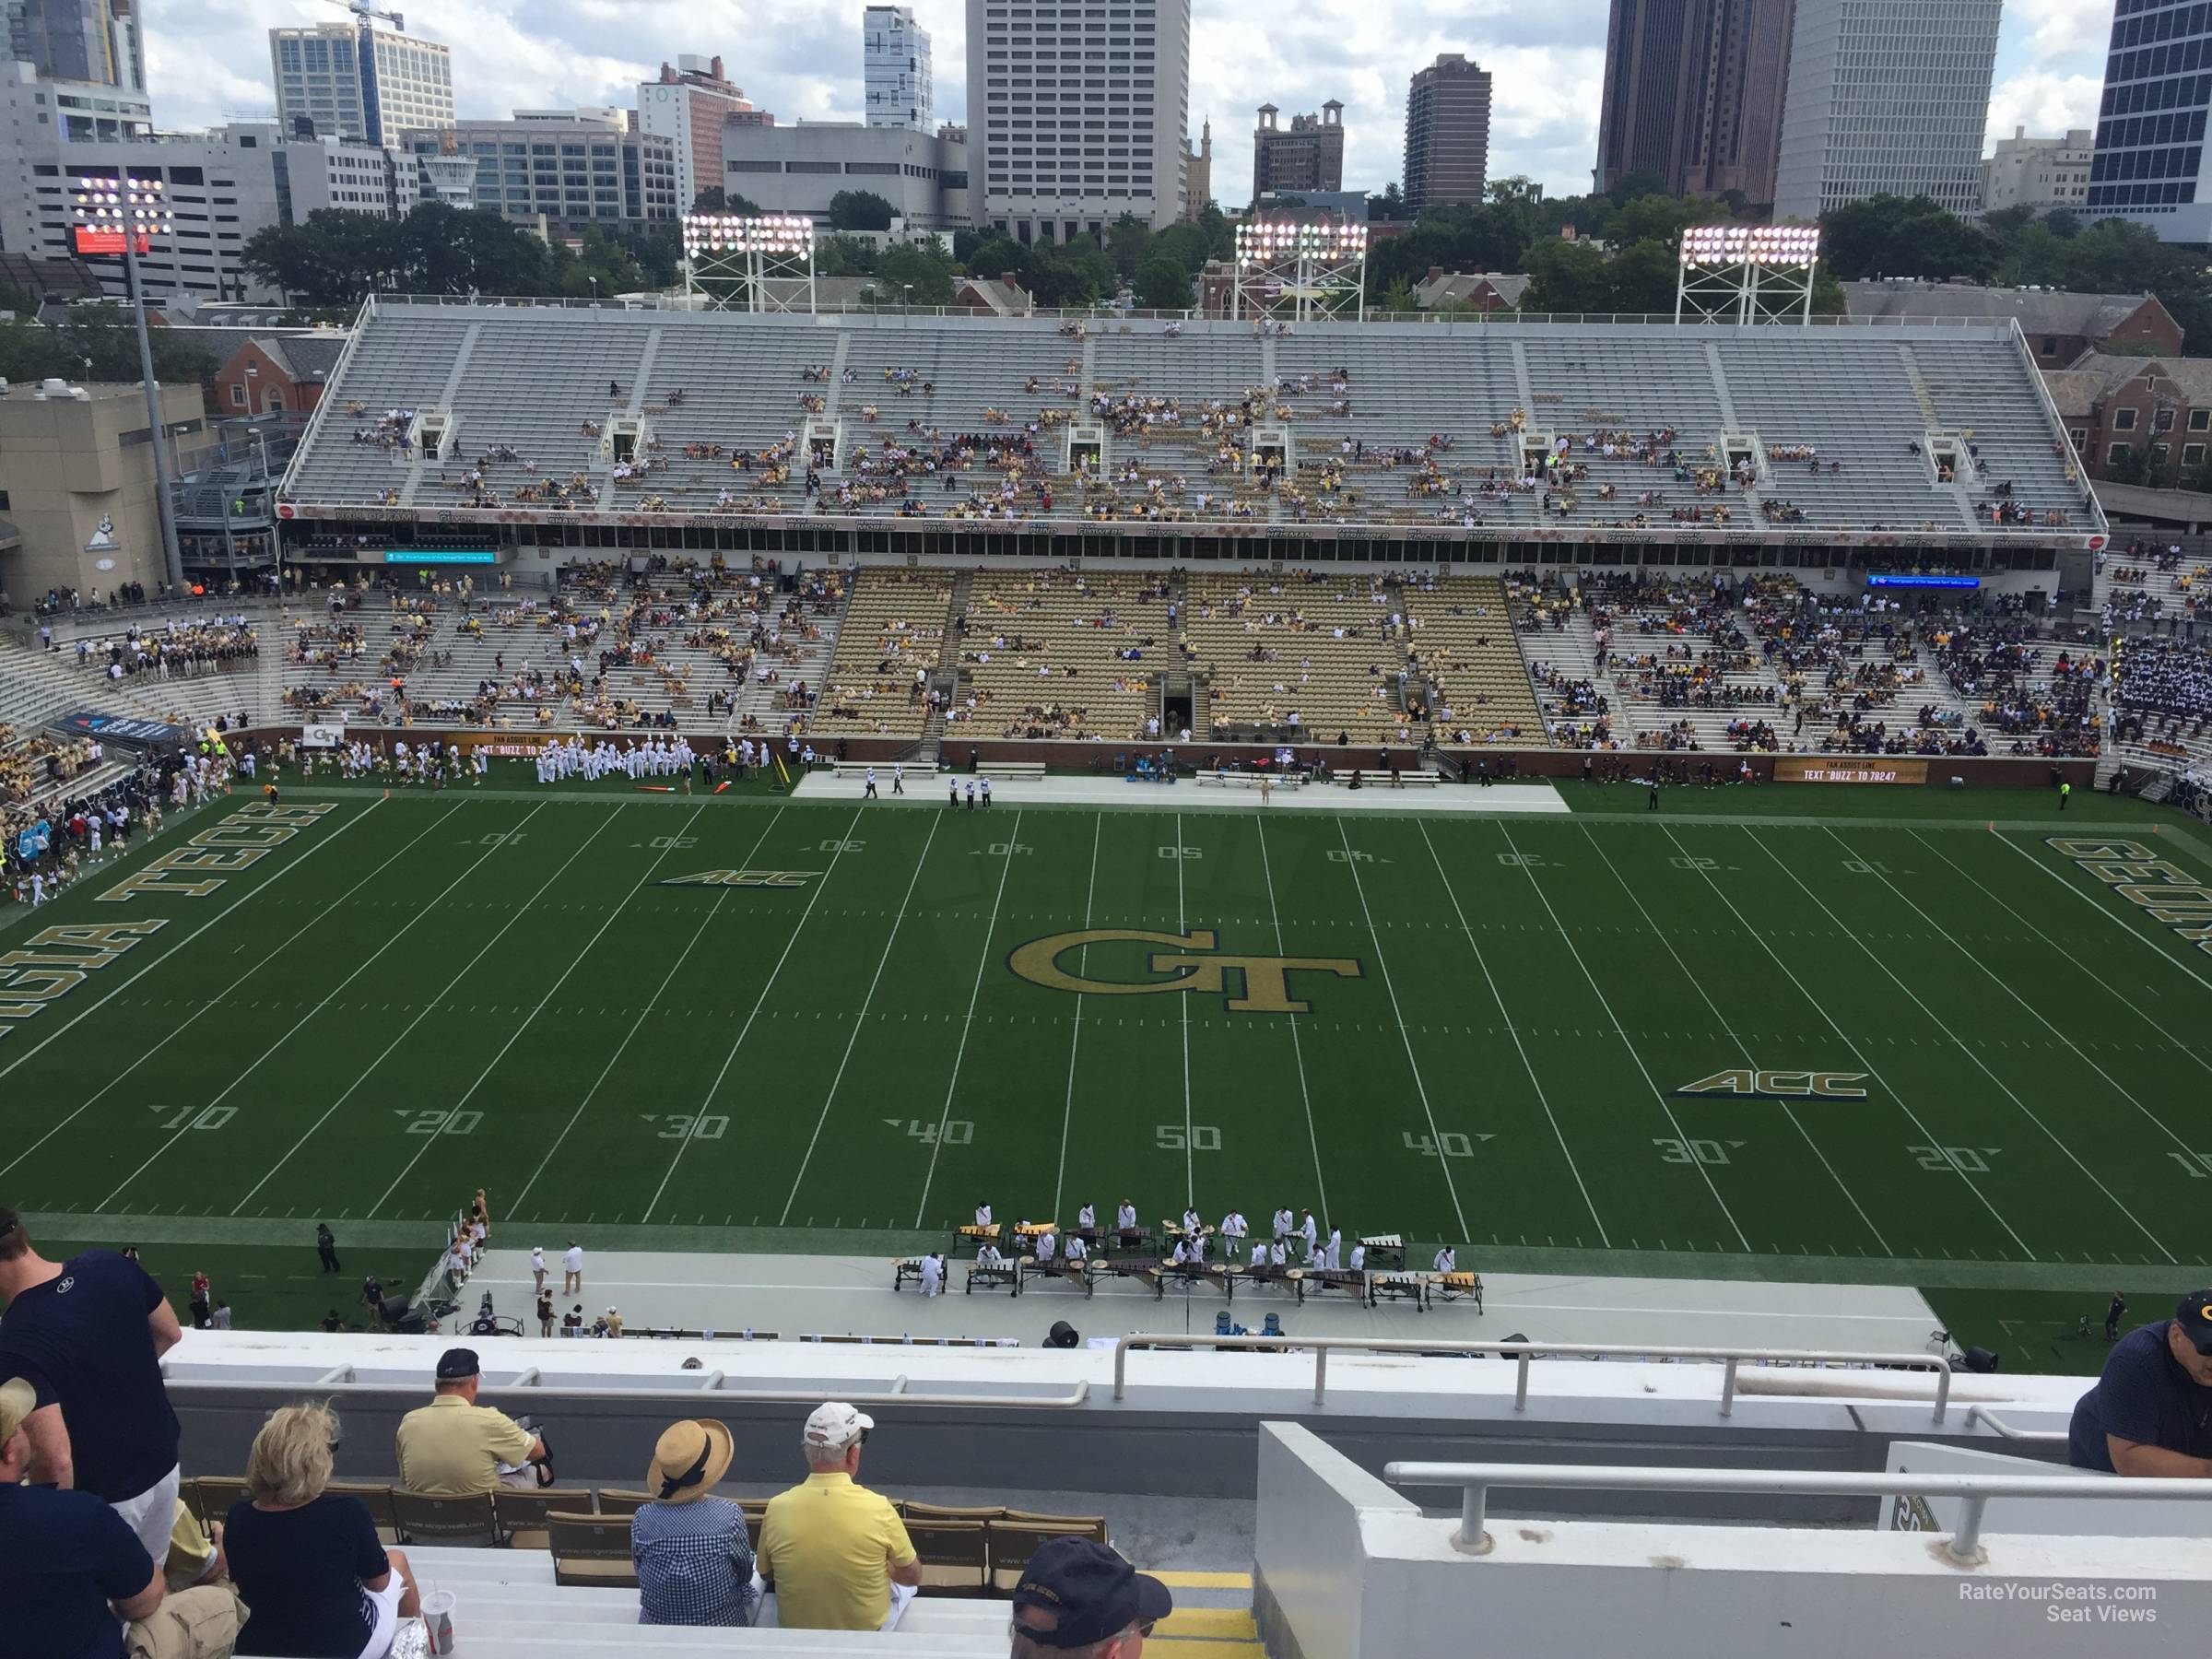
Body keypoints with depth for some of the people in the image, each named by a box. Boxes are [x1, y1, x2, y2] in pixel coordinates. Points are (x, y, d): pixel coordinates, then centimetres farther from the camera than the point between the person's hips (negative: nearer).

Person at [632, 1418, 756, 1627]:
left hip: (658, 1626, 2)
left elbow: (641, 1572, -2)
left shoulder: (642, 1519, -18)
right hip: (723, 1625, -2)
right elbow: (744, 1575, -7)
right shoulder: (730, 1516, -23)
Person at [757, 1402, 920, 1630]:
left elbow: (766, 1574, -2)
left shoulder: (777, 1508, -21)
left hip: (796, 1628, 2)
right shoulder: (878, 1508, -27)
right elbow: (913, 1576, -11)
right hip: (869, 1628, -2)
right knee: (903, 1580, 29)